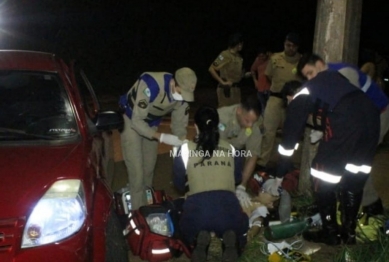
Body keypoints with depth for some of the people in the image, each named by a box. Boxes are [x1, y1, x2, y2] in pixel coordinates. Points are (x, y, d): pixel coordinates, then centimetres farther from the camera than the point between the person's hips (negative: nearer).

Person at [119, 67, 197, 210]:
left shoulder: (183, 93, -19)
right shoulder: (150, 85, -39)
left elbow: (180, 125, -9)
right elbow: (137, 121, -34)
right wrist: (162, 137, -40)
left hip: (151, 125, 6)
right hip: (131, 121, -6)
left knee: (149, 168, 15)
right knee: (136, 172, -10)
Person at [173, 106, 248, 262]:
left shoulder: (185, 149, 8)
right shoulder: (230, 148, 15)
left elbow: (179, 184, 17)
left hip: (197, 207, -1)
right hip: (228, 205, 1)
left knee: (188, 231, 36)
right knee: (240, 228, 36)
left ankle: (200, 241, -3)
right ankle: (231, 242, -4)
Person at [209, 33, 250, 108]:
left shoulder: (238, 56, 9)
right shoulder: (225, 55, -13)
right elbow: (211, 69, -16)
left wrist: (244, 75, 8)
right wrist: (222, 82, -16)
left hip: (236, 88, 8)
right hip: (226, 89, -8)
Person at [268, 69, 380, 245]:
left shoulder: (298, 100, 18)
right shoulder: (326, 81, 34)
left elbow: (289, 140, 20)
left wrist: (278, 178, 29)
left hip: (346, 122, -7)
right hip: (371, 114, 7)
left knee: (323, 180, 12)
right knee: (355, 178, 21)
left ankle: (330, 233, 21)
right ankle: (349, 232, 29)